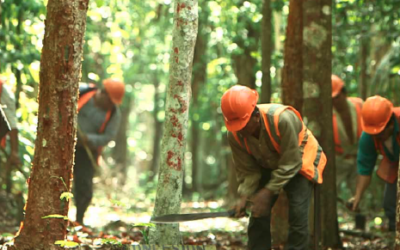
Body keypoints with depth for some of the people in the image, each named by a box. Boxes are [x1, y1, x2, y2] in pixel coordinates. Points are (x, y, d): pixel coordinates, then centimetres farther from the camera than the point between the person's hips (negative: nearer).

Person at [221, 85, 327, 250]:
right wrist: (245, 197, -29)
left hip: (299, 162, -5)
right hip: (268, 165, 5)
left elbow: (290, 164, -31)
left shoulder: (282, 119, -39)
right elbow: (246, 171, -13)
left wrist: (268, 192, -33)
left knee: (298, 213, -18)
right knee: (258, 214, -3)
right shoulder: (234, 134, -23)